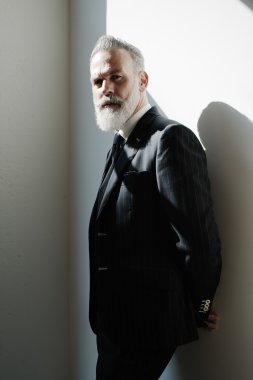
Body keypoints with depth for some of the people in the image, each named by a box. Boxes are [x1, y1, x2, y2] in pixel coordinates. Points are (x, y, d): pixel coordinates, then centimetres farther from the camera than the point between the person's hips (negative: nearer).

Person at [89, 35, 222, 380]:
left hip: (144, 326, -8)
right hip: (114, 319, 8)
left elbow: (198, 237, -21)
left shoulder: (171, 139, -18)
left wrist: (199, 308, -8)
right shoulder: (122, 145, 12)